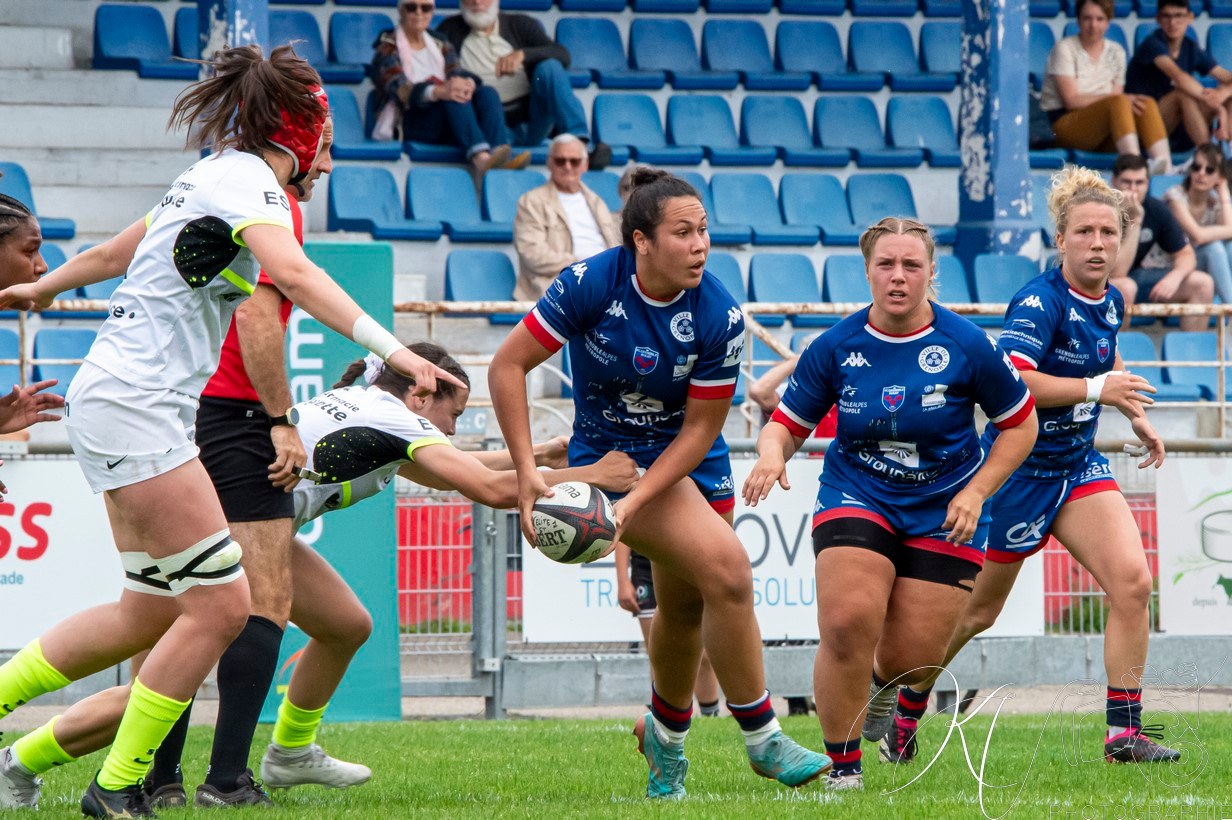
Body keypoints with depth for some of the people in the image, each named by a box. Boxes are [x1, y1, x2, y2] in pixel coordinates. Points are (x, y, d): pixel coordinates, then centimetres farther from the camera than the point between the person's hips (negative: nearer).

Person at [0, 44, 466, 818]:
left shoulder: (212, 175, 17)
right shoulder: (249, 180, -11)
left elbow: (116, 252, 30)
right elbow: (292, 272, -30)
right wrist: (391, 349, -38)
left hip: (117, 404, 10)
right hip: (135, 410, -10)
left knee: (153, 610, 12)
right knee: (221, 603, -10)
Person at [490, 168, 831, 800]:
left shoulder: (720, 317, -18)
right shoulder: (590, 284, -22)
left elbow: (700, 429, -13)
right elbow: (508, 365, -16)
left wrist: (634, 502, -23)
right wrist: (527, 471, -21)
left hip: (687, 459, 4)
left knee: (685, 608, 13)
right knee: (727, 567, -22)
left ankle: (664, 735, 43)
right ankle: (762, 737, -12)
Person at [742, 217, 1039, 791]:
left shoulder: (967, 346, -11)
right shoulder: (836, 347, -7)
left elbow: (1020, 424, 1)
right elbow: (788, 421, 2)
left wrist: (975, 492, -8)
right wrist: (772, 451, -22)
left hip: (943, 513, 0)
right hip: (856, 499, 0)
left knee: (913, 660, -1)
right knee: (847, 621, -24)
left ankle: (890, 693, 40)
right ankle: (843, 765, -8)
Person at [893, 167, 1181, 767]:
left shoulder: (1112, 302, 5)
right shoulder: (1040, 301, -20)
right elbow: (1009, 379, -35)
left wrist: (1136, 417, 20)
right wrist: (1095, 388, -34)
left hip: (1079, 465, 7)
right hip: (1017, 467, -7)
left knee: (1131, 581, -13)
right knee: (976, 611, 7)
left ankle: (1125, 731, -9)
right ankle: (902, 709, 30)